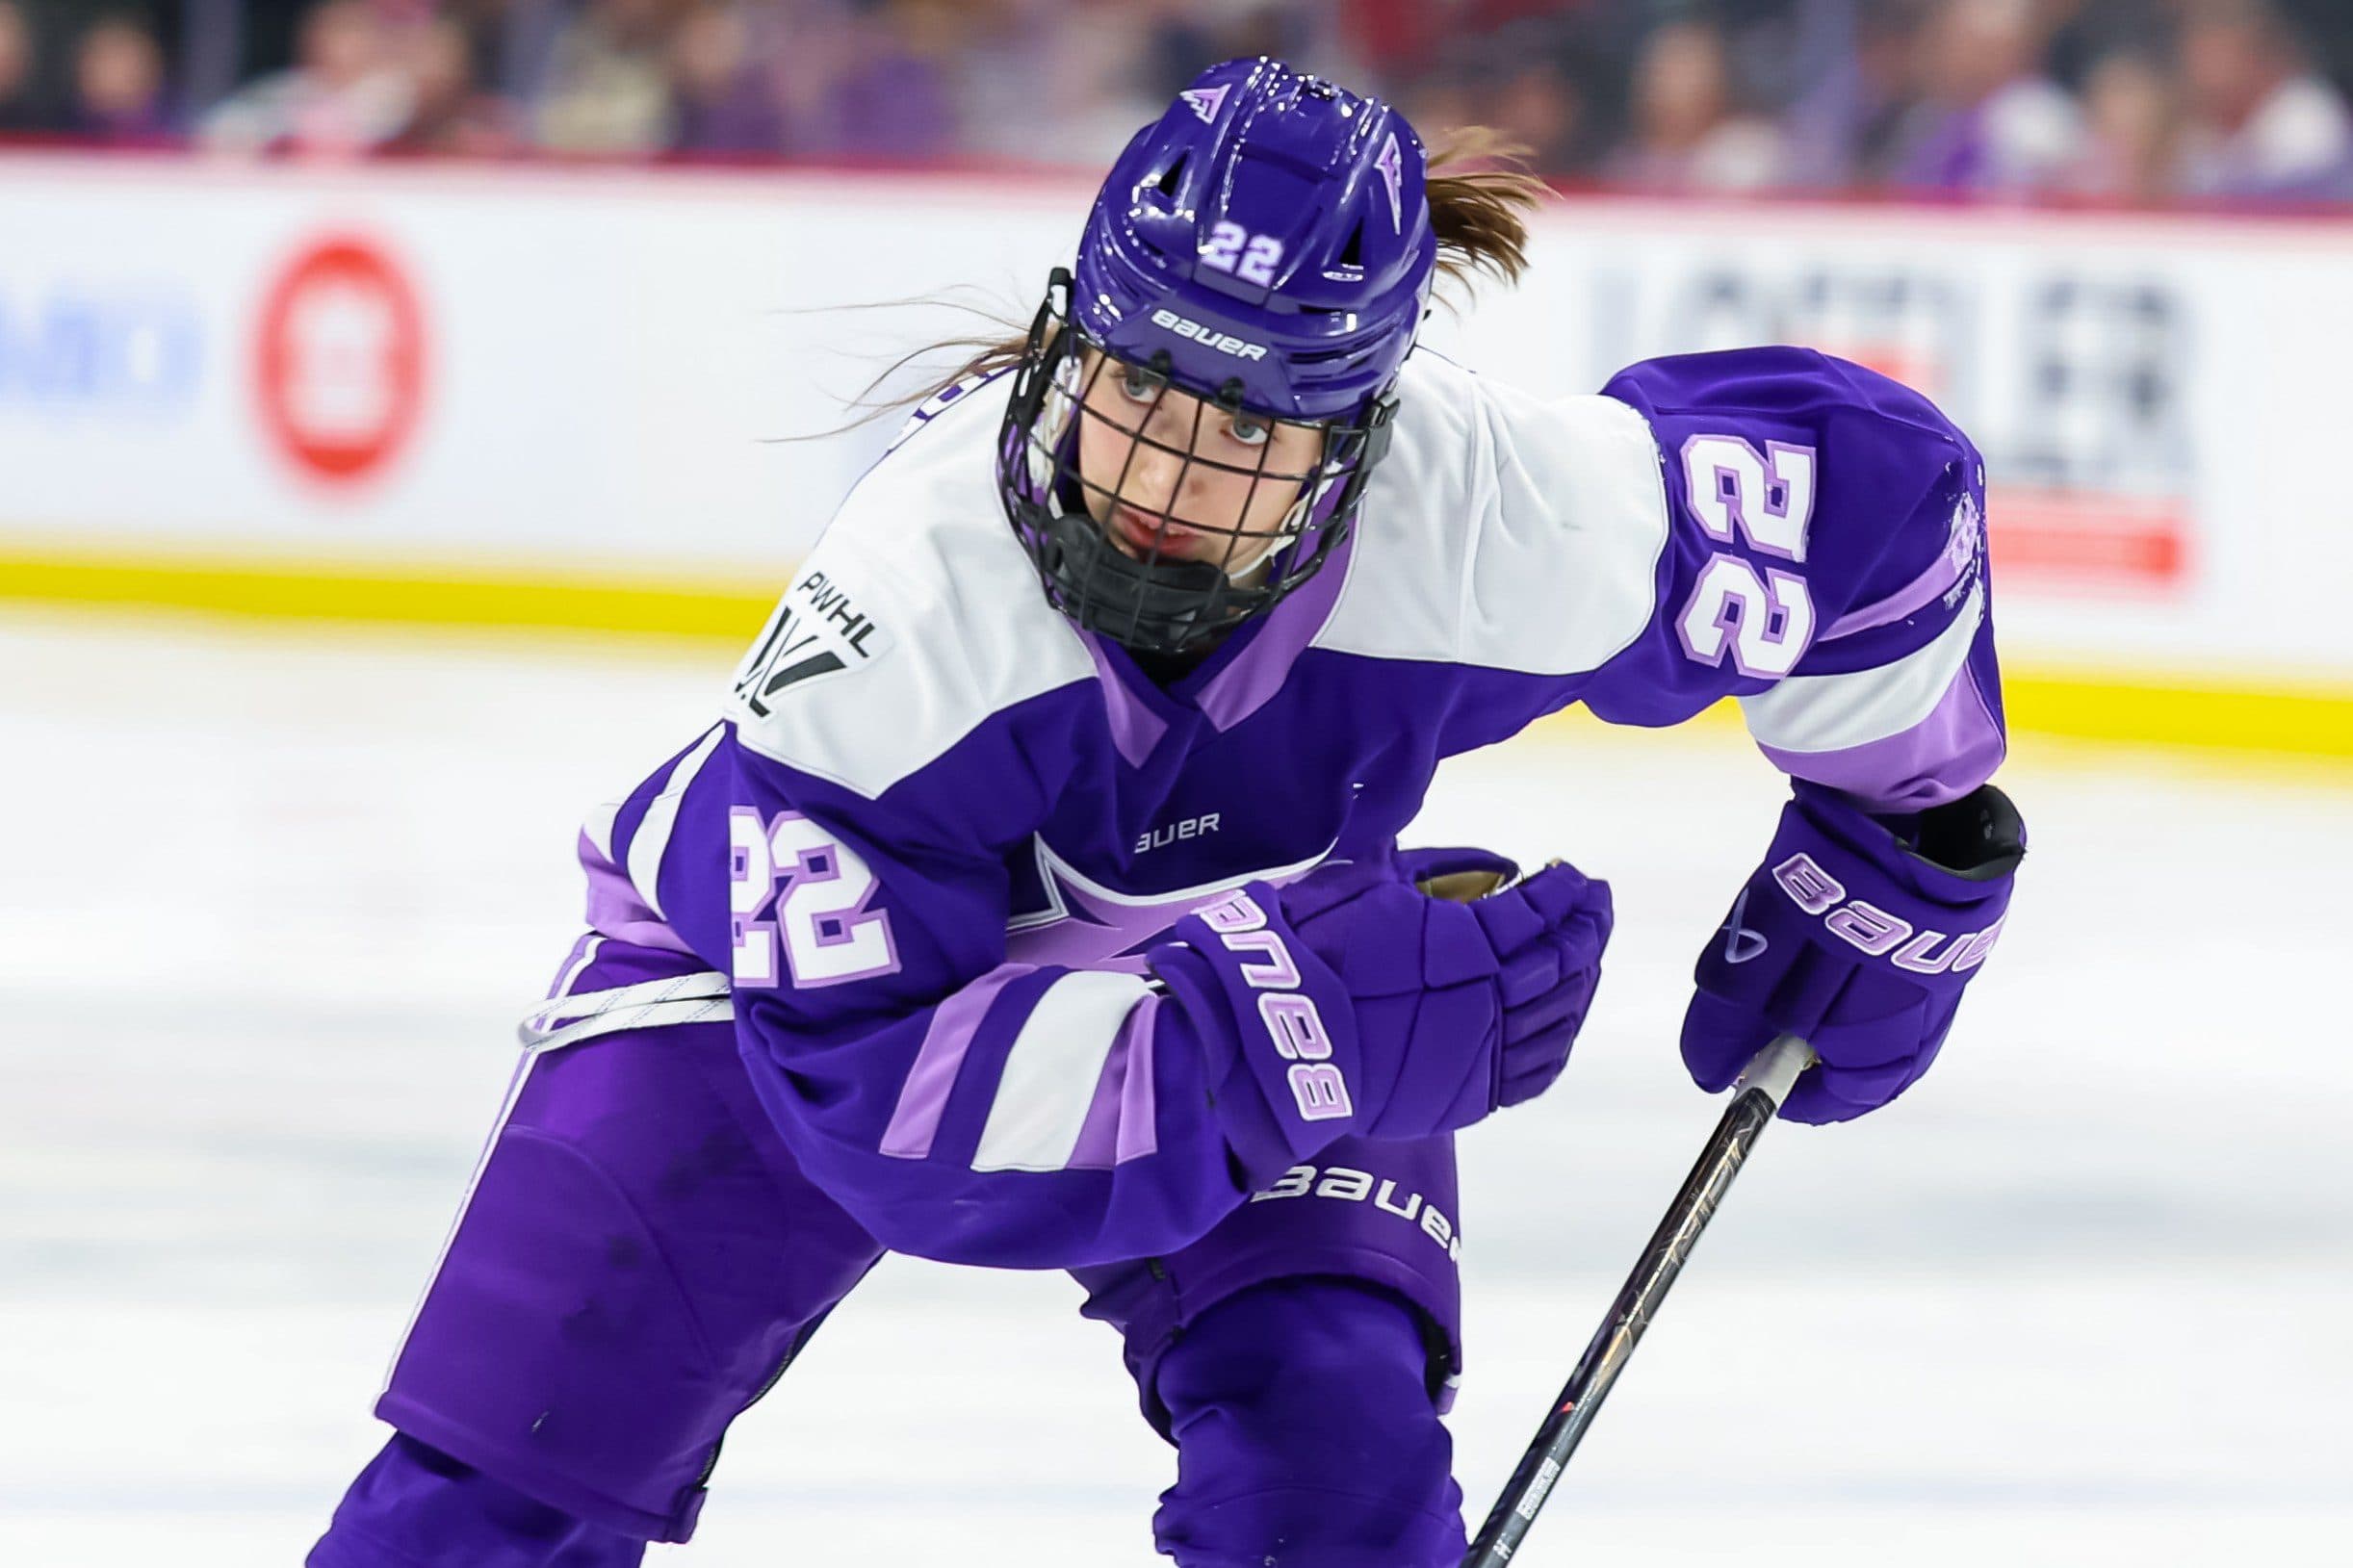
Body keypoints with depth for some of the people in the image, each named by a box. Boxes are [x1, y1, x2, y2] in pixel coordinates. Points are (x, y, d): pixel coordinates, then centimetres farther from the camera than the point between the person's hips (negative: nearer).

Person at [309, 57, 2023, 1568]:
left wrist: (1892, 852, -4)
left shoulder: (1509, 519, -35)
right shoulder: (908, 598, -41)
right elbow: (876, 1086, -39)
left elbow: (1880, 486, -17)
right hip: (810, 965, -2)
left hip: (1271, 969, 2)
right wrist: (1273, 1038, -47)